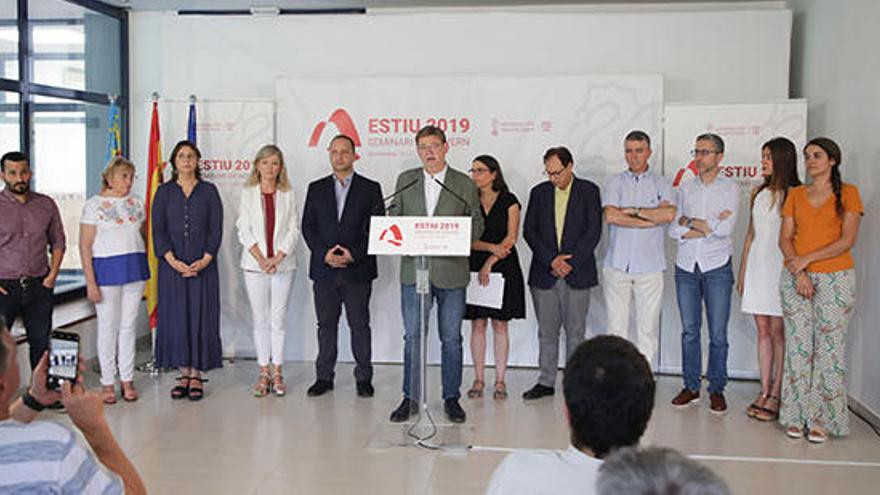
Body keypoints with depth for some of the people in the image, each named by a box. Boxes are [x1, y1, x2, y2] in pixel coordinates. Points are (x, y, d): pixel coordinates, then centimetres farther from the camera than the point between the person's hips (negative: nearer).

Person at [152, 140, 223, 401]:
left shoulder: (209, 191, 6)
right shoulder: (164, 192, 7)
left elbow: (216, 228, 1)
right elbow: (158, 229, 1)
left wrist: (205, 260, -12)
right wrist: (172, 260, -12)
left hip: (203, 265, -1)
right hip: (172, 265, 1)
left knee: (201, 317, 0)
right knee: (176, 318, 2)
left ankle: (197, 375, 7)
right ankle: (184, 374, 12)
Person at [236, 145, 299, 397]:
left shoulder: (288, 195, 6)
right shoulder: (248, 193, 5)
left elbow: (293, 230, 1)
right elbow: (244, 230, 0)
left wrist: (277, 258, -11)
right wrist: (261, 259, -10)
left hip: (282, 264, 0)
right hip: (254, 264, 0)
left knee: (278, 320, 2)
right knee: (260, 320, 3)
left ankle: (277, 373, 9)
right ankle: (264, 373, 10)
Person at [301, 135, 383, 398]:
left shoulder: (370, 188, 4)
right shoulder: (316, 188, 11)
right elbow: (307, 226, 7)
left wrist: (354, 254, -12)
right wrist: (324, 253, -9)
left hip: (358, 269, -2)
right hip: (323, 269, 2)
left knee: (360, 325, 3)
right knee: (326, 325, 8)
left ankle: (363, 378, 13)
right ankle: (324, 377, 17)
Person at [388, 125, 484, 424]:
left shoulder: (465, 184, 5)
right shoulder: (405, 181, 10)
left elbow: (477, 225, 5)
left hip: (451, 271, -1)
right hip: (413, 269, 1)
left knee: (451, 338, 6)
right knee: (413, 336, 4)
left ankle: (451, 398, 17)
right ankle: (410, 398, 14)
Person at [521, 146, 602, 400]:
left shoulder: (589, 191, 3)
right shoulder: (539, 192, 10)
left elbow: (593, 231, -4)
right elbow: (529, 231, 3)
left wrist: (570, 261, -10)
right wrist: (551, 260, -9)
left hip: (577, 273, -2)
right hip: (544, 273, 2)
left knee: (575, 331, 3)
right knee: (546, 331, 6)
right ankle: (546, 382, 15)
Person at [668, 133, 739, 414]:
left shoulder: (730, 189, 0)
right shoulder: (685, 189, 9)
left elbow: (725, 229, -15)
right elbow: (674, 230, 0)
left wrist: (689, 221, -7)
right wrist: (709, 226, -11)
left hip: (717, 267, -3)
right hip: (686, 267, 3)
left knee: (717, 334, 1)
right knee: (689, 331, 8)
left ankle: (717, 389, 13)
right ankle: (691, 386, 17)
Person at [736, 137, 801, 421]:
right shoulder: (759, 193, 14)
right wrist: (742, 272, 15)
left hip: (781, 267, -6)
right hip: (757, 266, 6)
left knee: (778, 331, -2)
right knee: (763, 330, 7)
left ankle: (776, 395, 5)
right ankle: (764, 392, 12)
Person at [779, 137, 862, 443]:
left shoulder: (847, 193, 3)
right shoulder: (795, 194, 13)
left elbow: (847, 240, -6)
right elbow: (785, 238, 7)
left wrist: (806, 259, -10)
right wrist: (798, 272, -8)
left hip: (835, 278, -3)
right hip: (796, 277, 3)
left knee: (829, 349, -4)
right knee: (798, 346, 2)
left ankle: (823, 420, 3)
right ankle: (796, 416, 8)